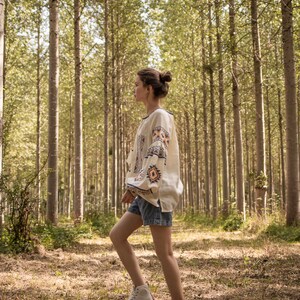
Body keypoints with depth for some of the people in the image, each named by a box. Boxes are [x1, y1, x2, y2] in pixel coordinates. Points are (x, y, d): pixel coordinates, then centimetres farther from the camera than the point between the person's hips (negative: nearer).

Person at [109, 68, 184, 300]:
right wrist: (137, 188, 17)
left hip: (157, 192, -10)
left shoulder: (161, 116, -11)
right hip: (146, 193, 10)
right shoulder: (150, 118, 18)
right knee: (117, 235, 11)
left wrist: (136, 186, -20)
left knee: (164, 253, -5)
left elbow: (157, 156, -20)